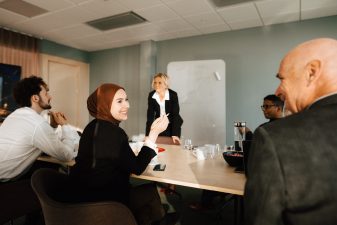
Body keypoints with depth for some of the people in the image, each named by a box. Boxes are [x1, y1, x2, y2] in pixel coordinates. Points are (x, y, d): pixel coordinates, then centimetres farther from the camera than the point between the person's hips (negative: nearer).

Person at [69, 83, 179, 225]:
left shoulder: (95, 126, 5)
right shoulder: (111, 132, -25)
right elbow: (137, 168, -17)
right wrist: (154, 133, -18)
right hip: (99, 202, -8)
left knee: (147, 190, 14)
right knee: (151, 192, 8)